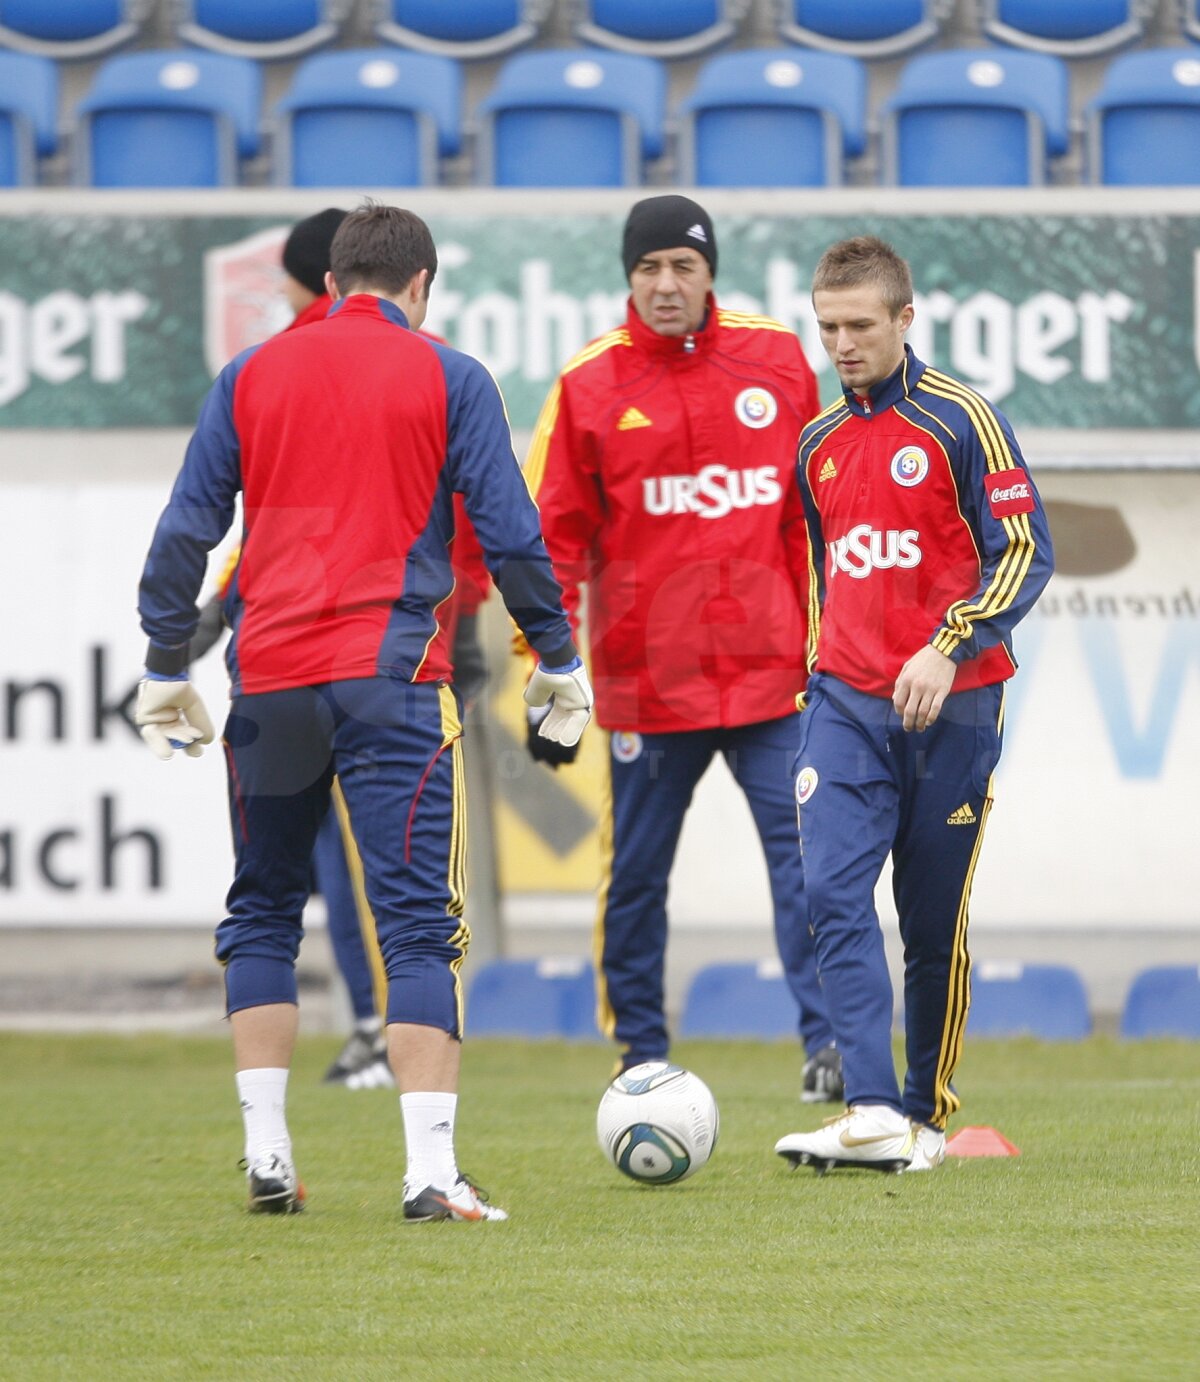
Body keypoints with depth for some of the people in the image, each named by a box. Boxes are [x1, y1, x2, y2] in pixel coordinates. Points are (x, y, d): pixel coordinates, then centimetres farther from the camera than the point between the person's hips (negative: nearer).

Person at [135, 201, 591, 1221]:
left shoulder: (253, 374, 11)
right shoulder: (450, 379, 4)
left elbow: (184, 531, 9)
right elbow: (510, 532, 1)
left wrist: (166, 671, 17)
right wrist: (559, 660, 12)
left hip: (270, 678, 3)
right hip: (391, 676, -3)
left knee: (263, 914, 16)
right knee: (418, 918, -4)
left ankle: (266, 1154, 11)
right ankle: (432, 1173, -14)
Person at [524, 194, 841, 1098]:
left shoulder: (778, 361, 5)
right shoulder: (590, 385, 1)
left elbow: (815, 511, 12)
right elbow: (555, 539, 2)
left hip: (770, 671, 0)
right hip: (646, 676, 0)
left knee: (803, 850, -9)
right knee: (637, 871, 7)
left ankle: (826, 1041, -11)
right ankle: (641, 1052, 18)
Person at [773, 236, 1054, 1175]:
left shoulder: (961, 422, -4)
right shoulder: (819, 444, 12)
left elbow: (1025, 552, -7)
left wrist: (946, 649, -17)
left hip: (952, 708, -4)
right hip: (846, 703, 4)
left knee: (935, 922, 3)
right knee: (833, 896, -15)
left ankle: (928, 1116, 15)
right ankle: (873, 1115, -21)